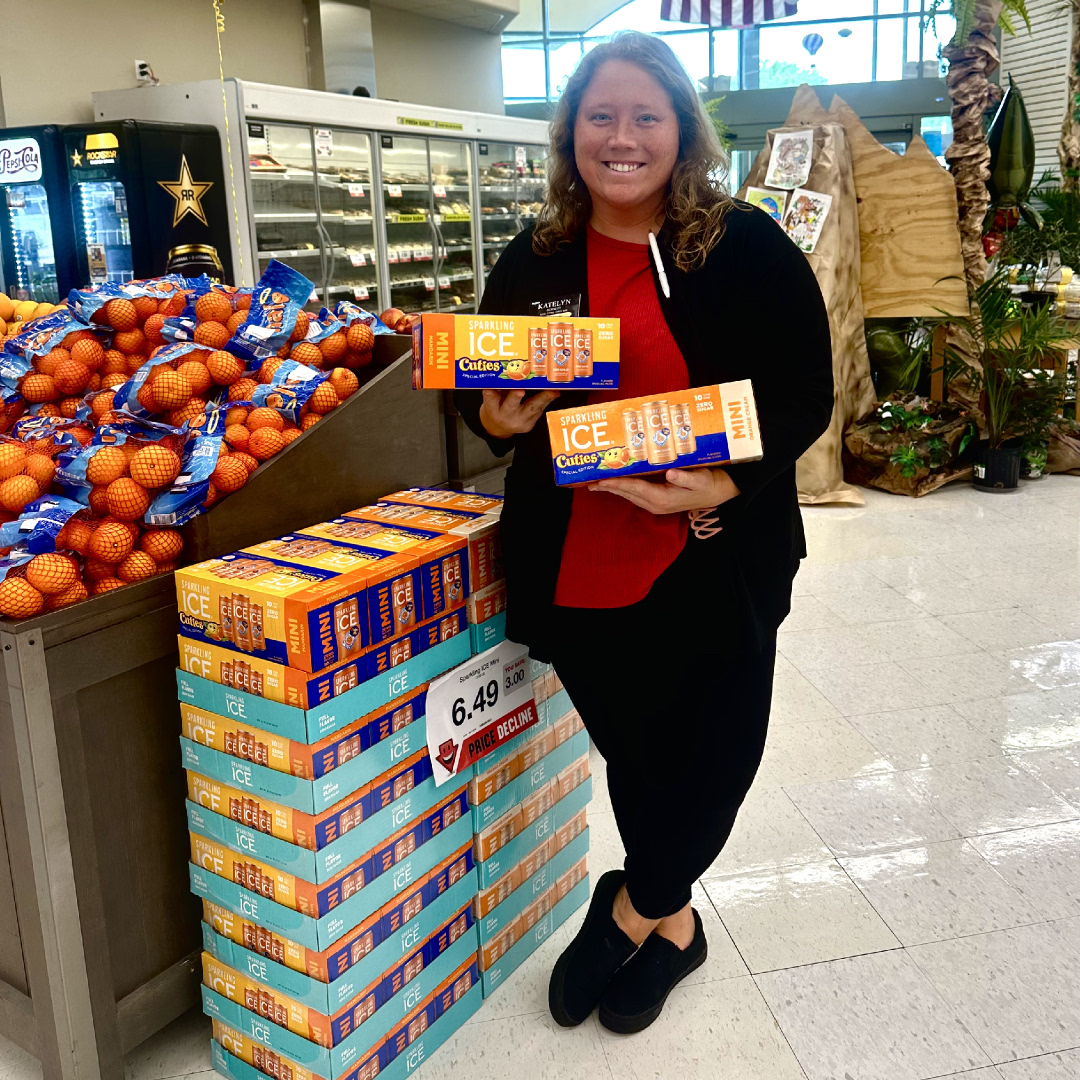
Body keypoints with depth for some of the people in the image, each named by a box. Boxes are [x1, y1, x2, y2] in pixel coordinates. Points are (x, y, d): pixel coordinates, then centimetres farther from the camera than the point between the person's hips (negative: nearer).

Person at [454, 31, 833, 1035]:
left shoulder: (748, 248, -5)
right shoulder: (532, 262, 4)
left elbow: (807, 394, -6)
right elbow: (486, 398, 13)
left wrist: (727, 483, -22)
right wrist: (496, 420, -11)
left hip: (715, 561, -2)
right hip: (577, 565, 3)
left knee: (714, 755, 10)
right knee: (631, 752, 17)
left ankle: (630, 910, 37)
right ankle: (672, 923, 41)